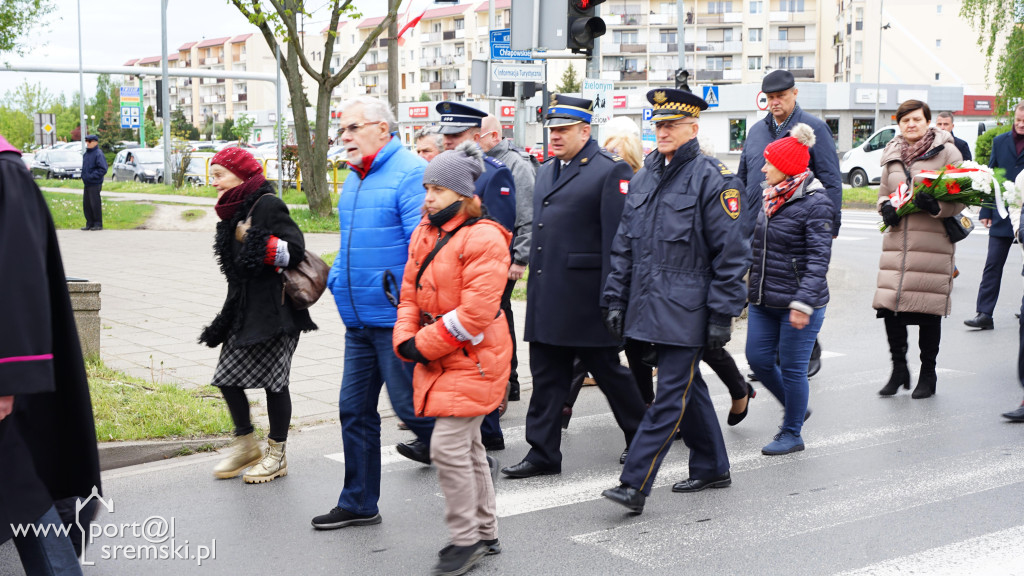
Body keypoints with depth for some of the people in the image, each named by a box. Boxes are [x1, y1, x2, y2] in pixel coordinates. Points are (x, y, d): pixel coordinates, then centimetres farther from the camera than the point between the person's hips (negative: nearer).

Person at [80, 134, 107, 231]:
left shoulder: (98, 154, -11)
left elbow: (103, 169, -18)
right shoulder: (86, 154, 15)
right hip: (86, 184, 8)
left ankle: (98, 224, 3)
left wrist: (91, 176, -21)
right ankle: (90, 223, 17)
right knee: (86, 205, 9)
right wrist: (84, 176, 11)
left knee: (95, 204, -5)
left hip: (95, 184, -8)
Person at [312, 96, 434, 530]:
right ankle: (358, 503, 22)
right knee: (354, 409, 11)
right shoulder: (353, 178, 16)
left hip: (396, 318, -9)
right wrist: (335, 278, 16)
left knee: (408, 404, -2)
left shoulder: (411, 173, -13)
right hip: (359, 319, 9)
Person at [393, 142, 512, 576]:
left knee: (448, 446, -11)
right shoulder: (424, 235, 10)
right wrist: (405, 340, -4)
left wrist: (423, 345, -17)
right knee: (466, 447, 16)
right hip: (437, 357, 9)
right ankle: (485, 534, 29)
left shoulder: (484, 240, -17)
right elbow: (410, 295, 13)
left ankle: (466, 539, 4)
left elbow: (475, 313, -22)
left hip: (473, 360, -9)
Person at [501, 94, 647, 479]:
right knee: (546, 376, 9)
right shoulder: (546, 171, 16)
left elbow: (618, 239, -14)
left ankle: (641, 437, 25)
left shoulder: (611, 172, -9)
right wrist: (535, 282, 18)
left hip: (585, 299, -7)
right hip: (546, 300, 7)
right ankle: (543, 454, 15)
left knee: (608, 371, 6)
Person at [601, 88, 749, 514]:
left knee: (670, 396, -6)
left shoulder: (712, 179, -8)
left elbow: (731, 253, -10)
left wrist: (722, 315, -13)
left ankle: (634, 485, -8)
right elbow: (624, 245, 16)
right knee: (687, 388, 17)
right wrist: (616, 300, 10)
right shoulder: (643, 179, 12)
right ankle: (712, 468, 31)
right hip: (649, 304, 7)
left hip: (685, 309, -7)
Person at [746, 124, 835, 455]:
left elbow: (818, 259, -19)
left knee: (792, 368, 1)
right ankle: (796, 409, 33)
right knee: (758, 359, 9)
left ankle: (792, 434, 17)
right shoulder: (772, 198, 11)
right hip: (764, 300, 8)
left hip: (797, 303, -8)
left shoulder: (815, 204, -13)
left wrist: (803, 302, -25)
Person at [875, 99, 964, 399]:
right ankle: (899, 368, 15)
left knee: (929, 312, 1)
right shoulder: (892, 155, 14)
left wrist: (937, 206, -22)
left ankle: (928, 375, 16)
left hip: (933, 241, -4)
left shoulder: (946, 151, 0)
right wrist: (886, 208, 2)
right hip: (897, 240, 4)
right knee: (889, 306, -3)